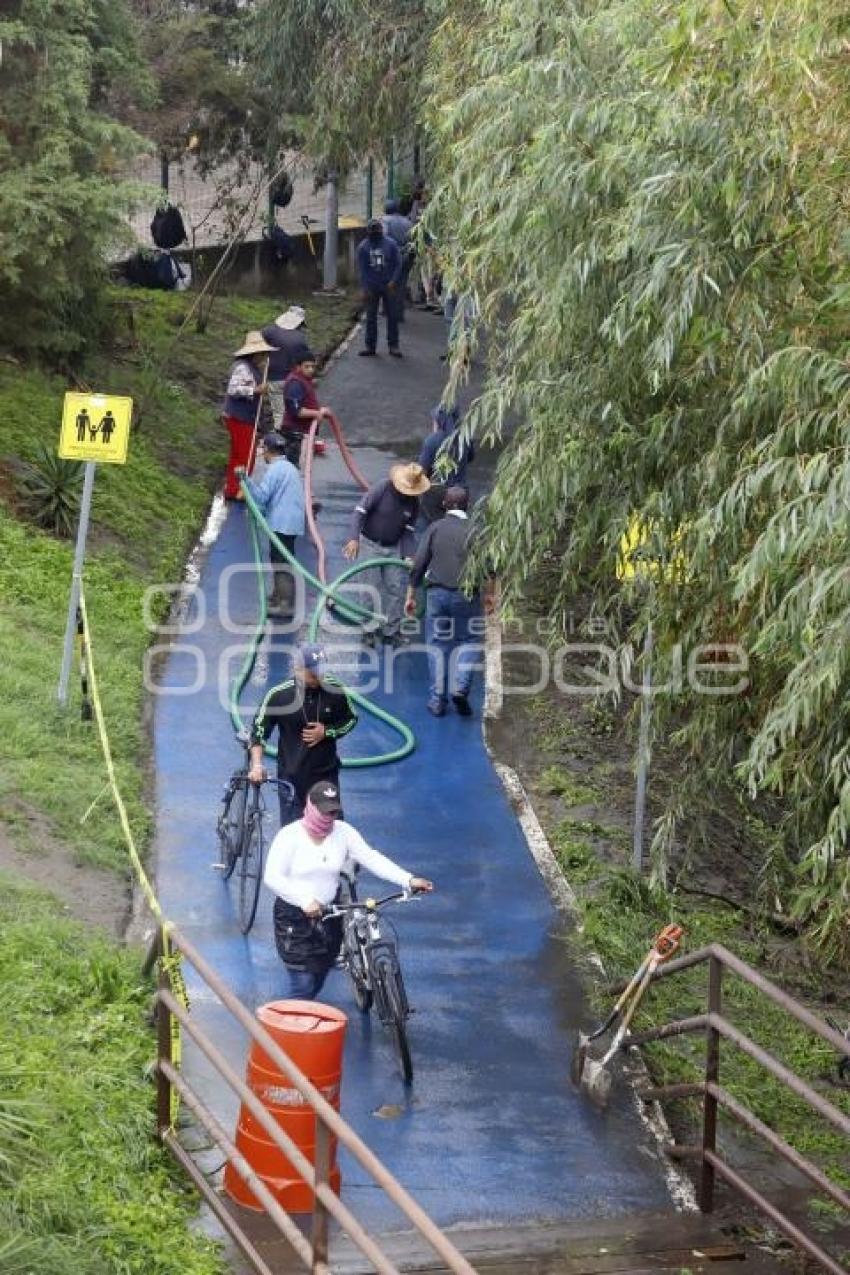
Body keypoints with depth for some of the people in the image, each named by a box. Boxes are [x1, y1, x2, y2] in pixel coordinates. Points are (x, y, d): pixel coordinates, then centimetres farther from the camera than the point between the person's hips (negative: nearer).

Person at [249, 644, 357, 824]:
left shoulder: (334, 691, -8)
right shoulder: (279, 695, -13)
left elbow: (350, 719, 8)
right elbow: (259, 730, -7)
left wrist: (327, 732, -11)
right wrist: (257, 765, -19)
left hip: (326, 775, 2)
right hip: (291, 776, -2)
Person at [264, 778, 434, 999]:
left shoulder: (343, 832, -2)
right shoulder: (290, 836, -13)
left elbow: (372, 858, -9)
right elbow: (272, 878, -19)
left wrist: (409, 880, -22)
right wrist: (305, 901, -32)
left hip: (328, 914, 5)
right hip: (294, 916, -4)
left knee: (319, 977, 14)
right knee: (303, 983, -9)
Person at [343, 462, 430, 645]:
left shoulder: (414, 503, -3)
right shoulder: (382, 488, -18)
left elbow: (408, 531, 3)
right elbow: (360, 511, -18)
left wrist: (408, 555, -10)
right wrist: (354, 539, -28)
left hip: (394, 548, 4)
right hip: (371, 544, -4)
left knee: (396, 588, 1)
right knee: (372, 588, -3)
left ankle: (391, 631, 9)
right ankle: (370, 629, 9)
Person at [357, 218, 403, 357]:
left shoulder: (391, 244, -1)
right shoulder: (363, 247, 1)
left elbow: (398, 264, -1)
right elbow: (362, 269, 0)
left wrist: (393, 281, -13)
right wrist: (365, 288, -8)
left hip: (388, 286, -1)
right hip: (371, 287, 1)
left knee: (392, 316, 0)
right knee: (371, 317, 3)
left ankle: (393, 345, 6)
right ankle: (370, 346, 9)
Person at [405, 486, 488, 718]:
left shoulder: (435, 528, 2)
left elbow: (418, 565, -1)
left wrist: (410, 595, 6)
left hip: (437, 592, 1)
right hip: (467, 595, -1)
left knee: (437, 646, 9)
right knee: (469, 642, 13)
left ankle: (437, 700, 8)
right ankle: (461, 687, -7)